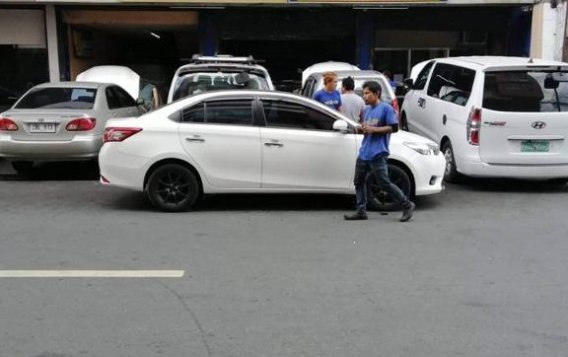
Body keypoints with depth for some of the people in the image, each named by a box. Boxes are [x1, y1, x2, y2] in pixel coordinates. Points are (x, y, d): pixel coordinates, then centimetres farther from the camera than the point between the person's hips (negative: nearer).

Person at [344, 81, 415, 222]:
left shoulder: (386, 108, -7)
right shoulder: (366, 110, 16)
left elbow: (394, 128, -12)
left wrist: (373, 129, -17)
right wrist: (361, 129, 3)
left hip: (377, 154, -8)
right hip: (363, 152, 8)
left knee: (385, 184, -6)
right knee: (359, 181, 7)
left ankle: (407, 205, 8)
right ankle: (361, 211, 15)